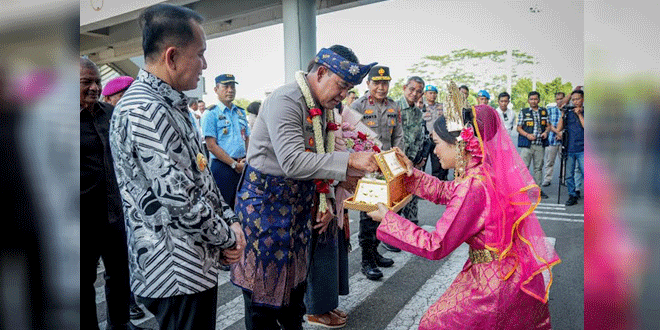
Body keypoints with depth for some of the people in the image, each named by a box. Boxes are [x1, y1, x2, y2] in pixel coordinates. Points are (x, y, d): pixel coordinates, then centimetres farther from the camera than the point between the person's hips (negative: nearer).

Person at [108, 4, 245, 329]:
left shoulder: (171, 106, 12)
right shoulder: (144, 112, -22)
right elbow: (181, 201, -24)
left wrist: (229, 219, 4)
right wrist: (228, 237, -10)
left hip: (196, 262, 10)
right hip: (178, 273, -10)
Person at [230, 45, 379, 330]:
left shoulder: (322, 108, 9)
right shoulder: (285, 101, -20)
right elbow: (293, 162, -32)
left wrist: (325, 199, 6)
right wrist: (350, 160, -34)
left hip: (299, 201, 9)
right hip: (266, 200, -8)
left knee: (296, 276, 18)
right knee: (265, 283, 2)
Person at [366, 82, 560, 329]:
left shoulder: (474, 187, -28)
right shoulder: (487, 173, -1)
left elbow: (434, 247, -23)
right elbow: (445, 192, 16)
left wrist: (387, 218, -16)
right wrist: (411, 173, 8)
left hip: (496, 282, -8)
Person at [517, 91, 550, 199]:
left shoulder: (544, 111, 13)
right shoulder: (523, 112, 4)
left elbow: (548, 125, 17)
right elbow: (519, 128, 2)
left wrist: (546, 132, -4)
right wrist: (527, 135, -14)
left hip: (540, 144, 3)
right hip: (527, 144, -3)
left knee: (539, 167, 9)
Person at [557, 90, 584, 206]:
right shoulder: (568, 112, 11)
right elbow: (559, 128, 8)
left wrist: (579, 114, -10)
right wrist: (562, 115, -2)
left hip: (582, 149, -3)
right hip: (569, 149, 3)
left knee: (585, 174, -6)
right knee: (569, 175, 6)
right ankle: (572, 196, 17)